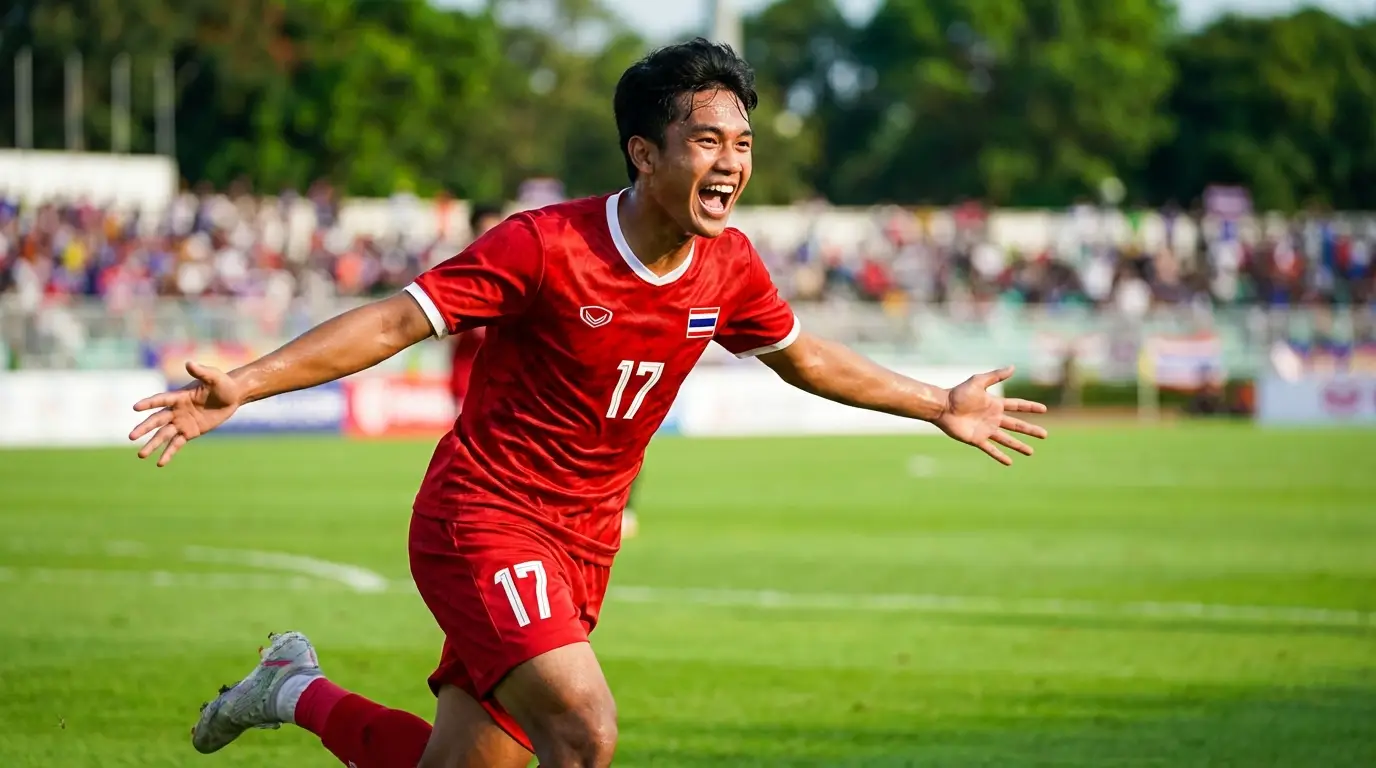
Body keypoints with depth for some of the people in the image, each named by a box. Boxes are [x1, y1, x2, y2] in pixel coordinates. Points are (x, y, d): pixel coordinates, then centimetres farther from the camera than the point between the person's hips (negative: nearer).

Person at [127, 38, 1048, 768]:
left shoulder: (729, 267, -1)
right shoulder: (544, 246, -19)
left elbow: (803, 356, 19)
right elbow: (397, 320, -17)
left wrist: (937, 406, 24)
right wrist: (240, 386, -24)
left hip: (582, 546, 7)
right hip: (484, 520, -7)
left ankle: (296, 693, 32)